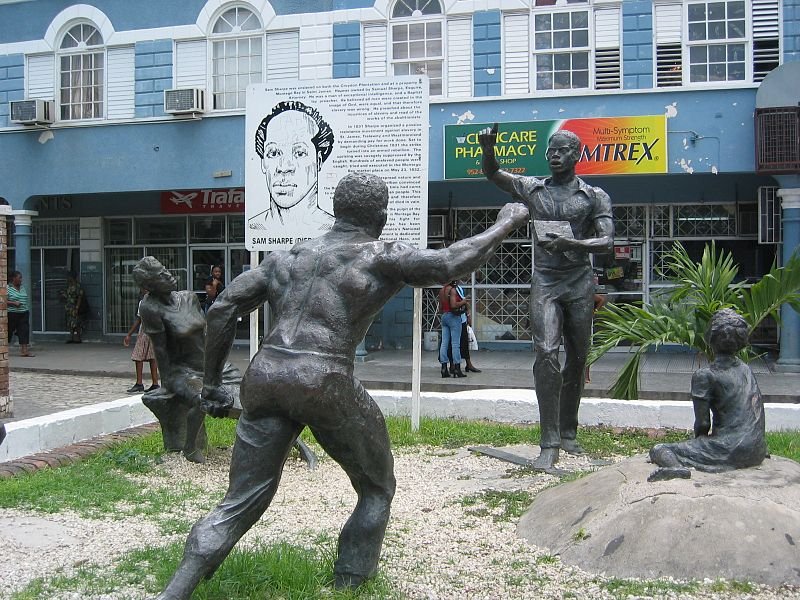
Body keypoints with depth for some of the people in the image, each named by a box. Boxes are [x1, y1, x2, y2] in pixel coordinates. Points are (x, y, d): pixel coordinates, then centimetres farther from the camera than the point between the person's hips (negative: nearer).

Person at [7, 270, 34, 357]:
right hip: (12, 314, -5)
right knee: (9, 331, 4)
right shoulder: (8, 288, -7)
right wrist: (13, 303, -19)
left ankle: (24, 350, -5)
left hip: (24, 313, 5)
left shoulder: (23, 288, 13)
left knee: (24, 330, -3)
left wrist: (27, 308, 14)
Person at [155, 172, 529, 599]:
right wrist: (506, 223, 9)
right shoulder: (382, 258, 5)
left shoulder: (285, 257, 20)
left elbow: (222, 310, 14)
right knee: (376, 490, 20)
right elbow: (450, 263, -6)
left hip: (264, 377, 5)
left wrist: (211, 383, 19)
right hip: (325, 383, -5)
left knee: (241, 502, 14)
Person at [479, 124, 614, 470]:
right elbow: (492, 174, 12)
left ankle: (568, 433, 24)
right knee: (547, 354, -18)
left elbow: (607, 243, -6)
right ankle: (550, 444, -18)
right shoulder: (532, 189, 9)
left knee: (577, 359, 7)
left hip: (580, 282, 1)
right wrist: (488, 149, -11)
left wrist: (572, 244, -25)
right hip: (544, 282, -1)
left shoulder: (594, 196, 4)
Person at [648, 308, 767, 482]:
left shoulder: (704, 375, -10)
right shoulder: (746, 369, 11)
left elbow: (703, 423, -11)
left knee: (658, 450, -2)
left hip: (730, 451, -7)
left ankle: (677, 468, -33)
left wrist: (699, 440, 11)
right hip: (757, 452, 7)